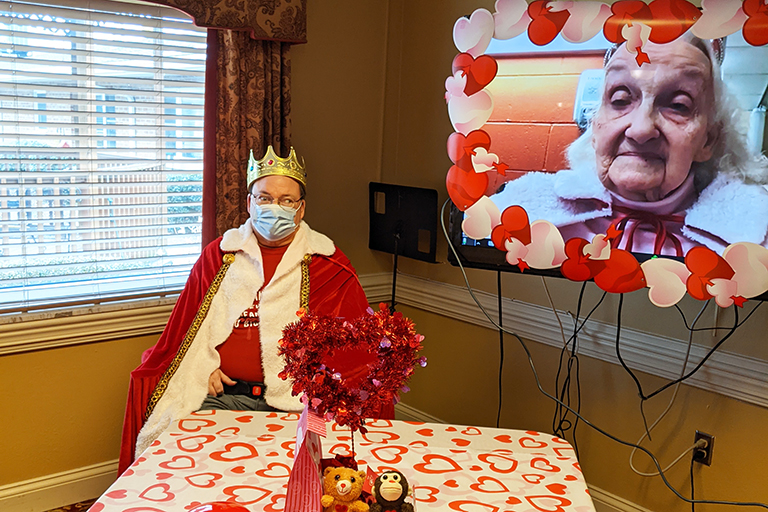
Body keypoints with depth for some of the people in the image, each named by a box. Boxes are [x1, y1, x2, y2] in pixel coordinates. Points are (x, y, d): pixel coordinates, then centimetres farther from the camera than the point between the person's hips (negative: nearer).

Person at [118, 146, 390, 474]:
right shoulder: (219, 255, 16)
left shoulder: (328, 266, 9)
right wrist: (205, 366, 4)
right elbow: (189, 328, 21)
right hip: (222, 394, 3)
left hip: (296, 400, -2)